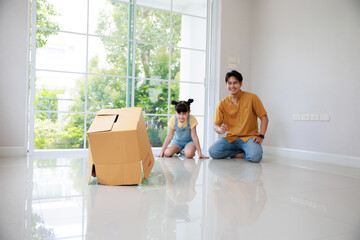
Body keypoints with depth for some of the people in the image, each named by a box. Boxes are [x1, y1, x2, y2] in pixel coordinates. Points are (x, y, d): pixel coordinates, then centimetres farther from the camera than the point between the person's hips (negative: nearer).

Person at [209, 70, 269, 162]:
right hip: (230, 138, 3)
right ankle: (242, 153, -2)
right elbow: (216, 125, 2)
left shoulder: (252, 98, -4)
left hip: (249, 137, -3)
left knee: (255, 157, -34)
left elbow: (264, 118, 0)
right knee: (213, 151, -24)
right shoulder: (222, 104, 1)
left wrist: (261, 136, -14)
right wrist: (220, 129, -22)